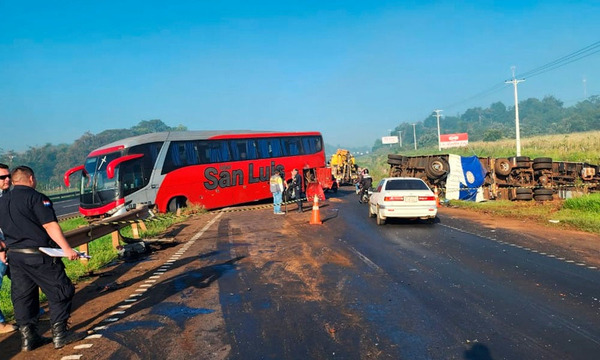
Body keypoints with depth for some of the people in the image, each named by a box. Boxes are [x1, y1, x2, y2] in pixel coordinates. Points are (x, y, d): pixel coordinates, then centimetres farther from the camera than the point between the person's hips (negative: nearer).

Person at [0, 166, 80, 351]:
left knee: (22, 296, 15)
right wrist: (67, 249, -22)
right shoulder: (36, 197, -11)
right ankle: (60, 334, 6)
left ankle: (28, 337, 21)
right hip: (38, 256, -7)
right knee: (60, 292, 4)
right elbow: (50, 225, -19)